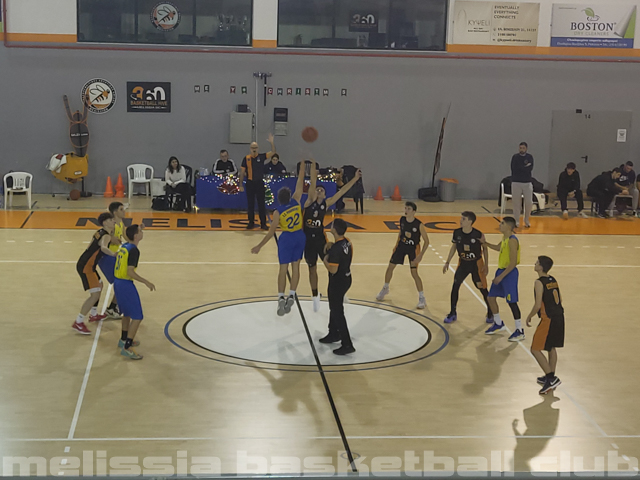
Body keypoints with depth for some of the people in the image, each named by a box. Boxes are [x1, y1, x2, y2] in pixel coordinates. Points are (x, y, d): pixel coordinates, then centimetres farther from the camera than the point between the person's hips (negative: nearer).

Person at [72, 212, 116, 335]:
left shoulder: (101, 232, 11)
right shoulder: (106, 236, -17)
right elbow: (103, 248, -41)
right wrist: (113, 254, -57)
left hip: (86, 265, 10)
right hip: (86, 267, -10)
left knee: (99, 286, 27)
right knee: (95, 294, -13)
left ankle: (94, 314, 39)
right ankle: (78, 323, -13)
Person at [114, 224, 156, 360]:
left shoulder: (124, 246, 9)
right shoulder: (133, 250, -18)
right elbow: (130, 272, -24)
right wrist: (146, 282, -18)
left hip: (118, 283, 10)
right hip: (126, 285, -10)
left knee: (127, 313, 27)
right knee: (137, 317, -5)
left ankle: (124, 340, 42)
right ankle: (126, 348, -7)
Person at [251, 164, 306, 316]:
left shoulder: (278, 212, -16)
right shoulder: (296, 201, -10)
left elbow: (271, 232, -15)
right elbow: (300, 184, 0)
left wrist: (259, 246, -8)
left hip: (286, 239, -3)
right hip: (300, 236, 3)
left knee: (283, 269, 3)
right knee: (295, 266, 10)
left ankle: (281, 298, -3)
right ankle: (291, 296, 7)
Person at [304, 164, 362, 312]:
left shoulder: (326, 203, -1)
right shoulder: (310, 200, -7)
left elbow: (341, 191, -4)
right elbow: (313, 183, -17)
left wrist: (355, 179, -7)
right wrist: (313, 165, -25)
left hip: (321, 238, 1)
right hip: (308, 239, -1)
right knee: (312, 269, 12)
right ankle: (315, 297, 27)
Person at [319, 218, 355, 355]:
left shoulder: (336, 249, -28)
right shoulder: (347, 242, -1)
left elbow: (333, 270, -28)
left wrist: (325, 260, -11)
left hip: (338, 282, -9)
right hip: (346, 278, 9)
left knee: (337, 312, -1)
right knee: (334, 307, 26)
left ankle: (347, 345, 0)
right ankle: (334, 334, 44)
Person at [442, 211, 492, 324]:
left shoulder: (478, 234, -21)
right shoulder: (457, 233, -11)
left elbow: (485, 248, -6)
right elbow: (453, 247, 5)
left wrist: (486, 265, -7)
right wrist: (447, 262, 5)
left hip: (476, 264, -3)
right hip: (463, 263, 3)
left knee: (483, 288, 3)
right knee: (455, 285, -6)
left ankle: (490, 313, 23)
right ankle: (453, 313, 8)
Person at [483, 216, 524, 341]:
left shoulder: (512, 240, -21)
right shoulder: (505, 238, 9)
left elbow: (513, 262, -24)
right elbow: (498, 248, 32)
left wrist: (501, 276, -23)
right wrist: (485, 243, 21)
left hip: (509, 273, -10)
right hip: (501, 270, 10)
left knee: (512, 302, -5)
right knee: (491, 297, 14)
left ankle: (520, 331, 4)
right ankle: (498, 324, 31)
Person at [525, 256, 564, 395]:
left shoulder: (539, 282, -14)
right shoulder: (553, 280, 10)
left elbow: (538, 305, -17)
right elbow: (560, 300, 16)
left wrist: (529, 317, -3)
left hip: (548, 319, -9)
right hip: (559, 317, 9)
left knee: (535, 349, -1)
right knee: (552, 348, 21)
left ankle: (551, 378, -7)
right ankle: (550, 378, 29)